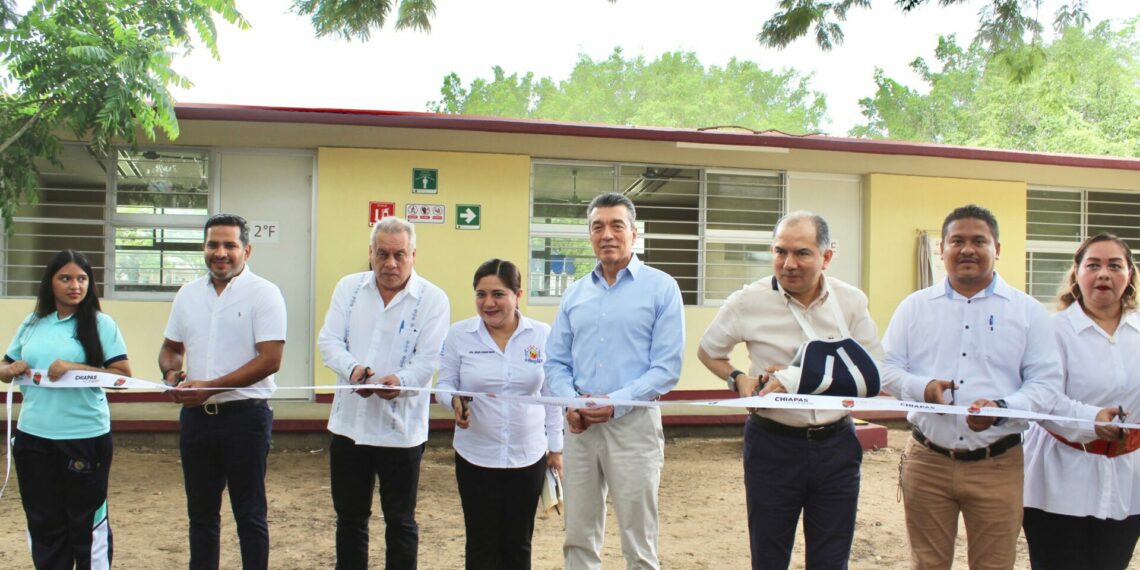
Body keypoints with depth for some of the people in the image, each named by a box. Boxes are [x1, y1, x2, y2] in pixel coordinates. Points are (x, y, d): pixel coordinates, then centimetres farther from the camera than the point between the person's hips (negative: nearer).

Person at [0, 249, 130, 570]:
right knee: (43, 520, 16)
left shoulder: (100, 324, -5)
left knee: (86, 521, 8)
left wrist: (75, 368, -20)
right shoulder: (32, 323, 8)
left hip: (85, 437, -4)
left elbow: (123, 374, -10)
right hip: (33, 436, 4)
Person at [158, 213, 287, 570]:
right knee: (201, 512, 16)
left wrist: (210, 387, -19)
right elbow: (171, 347, 19)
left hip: (245, 416, -5)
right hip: (196, 416, 6)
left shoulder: (264, 293, -9)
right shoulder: (188, 294, 9)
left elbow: (269, 360, -16)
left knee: (249, 514, 6)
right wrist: (171, 373, -4)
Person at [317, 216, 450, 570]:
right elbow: (329, 341, 0)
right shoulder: (348, 288, 6)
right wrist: (352, 368, -21)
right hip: (349, 422, 3)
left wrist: (400, 380, -33)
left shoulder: (432, 299, -5)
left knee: (400, 521, 10)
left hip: (400, 428, -3)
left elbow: (428, 360, -12)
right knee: (349, 518, 16)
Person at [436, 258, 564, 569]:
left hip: (528, 455, 1)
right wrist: (454, 401, -22)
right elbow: (444, 385, 1)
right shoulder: (458, 334, -6)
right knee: (482, 544, 9)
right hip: (476, 456, -1)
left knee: (518, 544, 13)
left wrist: (555, 447, 5)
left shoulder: (542, 334, -3)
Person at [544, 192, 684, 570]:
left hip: (633, 422, -4)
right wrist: (570, 402, -7)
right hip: (580, 425, 4)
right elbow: (556, 361, 11)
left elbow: (667, 367, -9)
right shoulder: (575, 294, 11)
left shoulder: (661, 288, -3)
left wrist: (615, 403, -17)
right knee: (578, 539, 12)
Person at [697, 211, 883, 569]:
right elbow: (708, 352, 8)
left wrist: (804, 378, -14)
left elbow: (872, 374, -2)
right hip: (773, 445, -2)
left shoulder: (852, 301, -2)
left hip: (837, 445, 2)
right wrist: (737, 379, -11)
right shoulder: (748, 302, -7)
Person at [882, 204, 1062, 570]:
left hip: (998, 466, 0)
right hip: (927, 461, 1)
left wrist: (1002, 408, -18)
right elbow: (886, 367, 6)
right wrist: (922, 388, -15)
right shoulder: (915, 306, 7)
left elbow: (1045, 382, 0)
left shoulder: (1028, 311, 4)